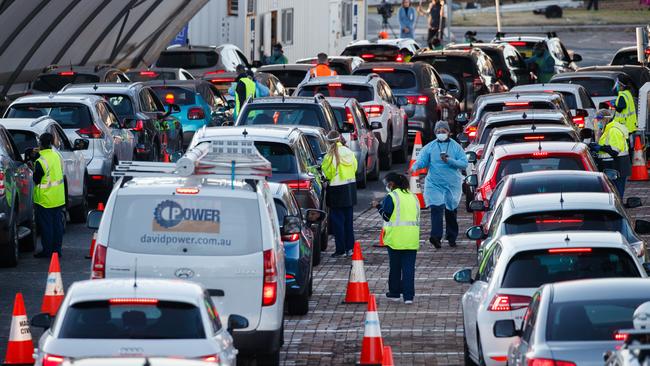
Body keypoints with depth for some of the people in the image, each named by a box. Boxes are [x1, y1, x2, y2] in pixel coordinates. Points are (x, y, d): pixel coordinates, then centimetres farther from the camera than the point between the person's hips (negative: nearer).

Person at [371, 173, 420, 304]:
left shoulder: (391, 197, -8)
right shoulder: (413, 196, 11)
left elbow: (386, 216, -9)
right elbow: (417, 215, 15)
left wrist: (378, 207, 6)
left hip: (396, 238, -4)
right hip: (412, 238, 4)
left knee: (395, 266, 11)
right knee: (409, 267, 2)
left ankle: (394, 292, 20)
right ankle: (408, 295, -4)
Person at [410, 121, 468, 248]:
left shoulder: (456, 147, 3)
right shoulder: (429, 147, 4)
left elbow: (464, 163, -2)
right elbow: (421, 161, 0)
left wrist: (449, 161, -16)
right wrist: (414, 167, -22)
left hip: (452, 184, 1)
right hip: (434, 184, -1)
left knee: (451, 211, 10)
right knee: (436, 208, -18)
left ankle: (452, 237, 23)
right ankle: (436, 236, -27)